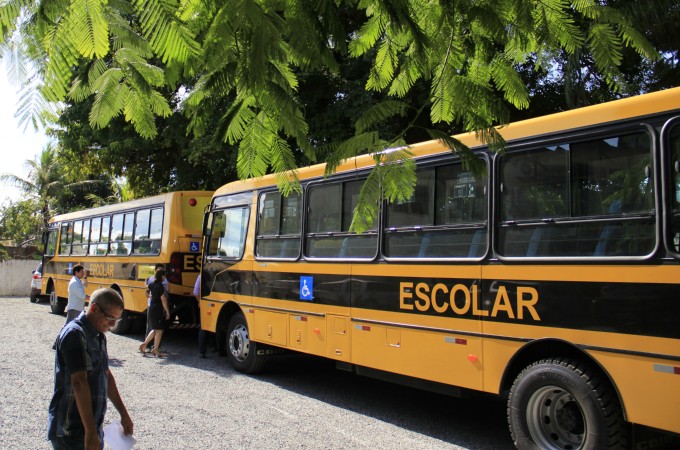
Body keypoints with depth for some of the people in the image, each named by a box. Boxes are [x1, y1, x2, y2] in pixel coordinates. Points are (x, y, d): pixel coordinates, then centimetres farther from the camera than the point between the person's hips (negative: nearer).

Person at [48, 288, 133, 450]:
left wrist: (123, 414, 17)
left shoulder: (99, 336, 11)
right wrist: (91, 432, -27)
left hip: (92, 426, 9)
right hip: (71, 434, -8)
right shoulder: (74, 334, -18)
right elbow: (79, 383, -25)